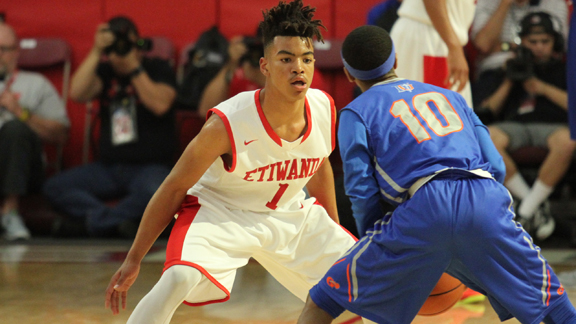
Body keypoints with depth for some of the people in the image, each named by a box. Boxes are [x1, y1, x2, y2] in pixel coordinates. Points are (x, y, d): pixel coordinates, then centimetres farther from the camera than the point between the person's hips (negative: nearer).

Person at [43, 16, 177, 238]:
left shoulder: (158, 69, 4)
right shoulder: (105, 72, 12)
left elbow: (160, 105, -16)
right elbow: (78, 93, -8)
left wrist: (134, 67, -15)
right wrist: (96, 52, -11)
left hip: (149, 166, -4)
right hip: (108, 167, 4)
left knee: (154, 191, -40)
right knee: (54, 187, -18)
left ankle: (92, 221, -23)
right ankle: (118, 222, -30)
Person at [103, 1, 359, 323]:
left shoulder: (324, 110, -15)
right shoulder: (227, 124, -29)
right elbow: (173, 189, -17)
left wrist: (335, 235, 20)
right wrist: (133, 260, -12)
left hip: (292, 214, 6)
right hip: (220, 211, -5)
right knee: (180, 278, -34)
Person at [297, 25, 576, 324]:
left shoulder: (357, 112, 19)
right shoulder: (449, 96, 31)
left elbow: (362, 190, 7)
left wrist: (372, 241, 22)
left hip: (425, 208, -3)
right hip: (487, 198, 3)